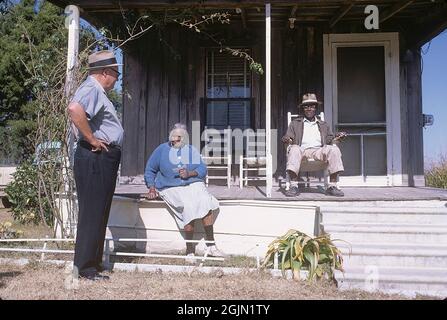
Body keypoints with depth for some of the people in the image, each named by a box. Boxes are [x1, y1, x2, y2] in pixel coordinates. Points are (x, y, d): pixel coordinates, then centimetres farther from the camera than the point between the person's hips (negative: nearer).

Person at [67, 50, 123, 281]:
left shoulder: (98, 91, 21)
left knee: (99, 212, 15)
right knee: (92, 212, -6)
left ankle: (94, 262, 25)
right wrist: (92, 139, -25)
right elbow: (74, 109, -34)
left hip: (104, 158, 11)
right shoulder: (91, 88, -13)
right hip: (95, 158, -11)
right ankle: (85, 267, 3)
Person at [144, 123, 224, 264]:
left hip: (193, 184, 3)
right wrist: (152, 188, 1)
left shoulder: (192, 150, 17)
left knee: (206, 202, -27)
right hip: (171, 188, -2)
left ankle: (210, 246, -22)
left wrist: (190, 173, -13)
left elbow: (202, 169, 6)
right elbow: (149, 170, 14)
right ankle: (190, 251, -22)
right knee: (188, 207, -30)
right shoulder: (162, 149, 12)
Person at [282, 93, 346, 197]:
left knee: (334, 149, -29)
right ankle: (292, 186, -41)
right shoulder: (295, 123, 25)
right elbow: (288, 138, 14)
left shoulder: (323, 125, 30)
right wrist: (287, 140, -11)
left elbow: (329, 140, 20)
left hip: (319, 151, 2)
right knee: (294, 149, -36)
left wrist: (336, 138, -2)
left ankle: (333, 186, -31)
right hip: (302, 151, -1)